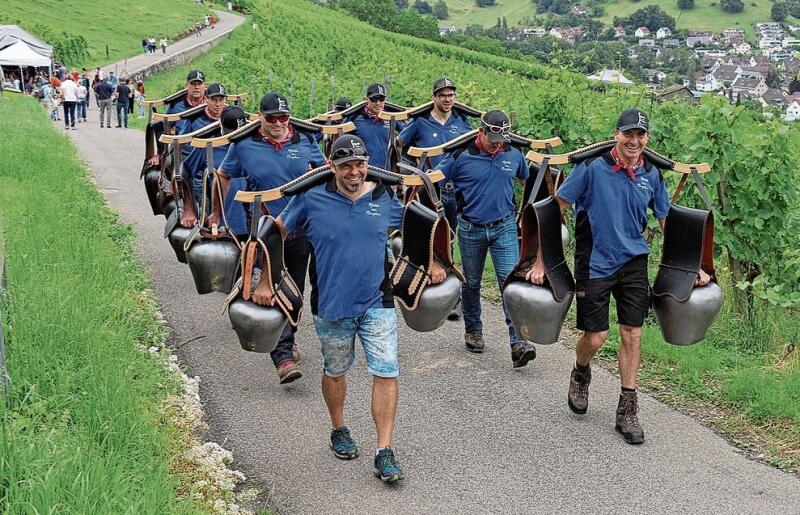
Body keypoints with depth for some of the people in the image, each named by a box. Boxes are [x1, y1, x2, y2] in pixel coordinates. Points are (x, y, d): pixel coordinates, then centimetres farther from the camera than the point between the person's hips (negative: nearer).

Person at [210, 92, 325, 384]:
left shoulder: (304, 141, 3)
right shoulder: (244, 145, -3)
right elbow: (222, 176, 12)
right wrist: (217, 212, 16)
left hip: (300, 229, 3)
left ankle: (286, 340, 35)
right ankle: (283, 357, -16)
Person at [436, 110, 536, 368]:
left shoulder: (514, 155, 0)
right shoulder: (461, 156, -9)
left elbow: (527, 180, 18)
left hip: (505, 227, 1)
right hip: (470, 229, -1)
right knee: (471, 283, 13)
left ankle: (518, 342, -13)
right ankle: (473, 330, 34)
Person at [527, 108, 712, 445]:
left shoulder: (651, 175, 3)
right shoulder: (592, 167, -11)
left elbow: (668, 222, 13)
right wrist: (540, 262, -12)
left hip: (634, 263, 4)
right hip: (594, 264, -3)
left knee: (632, 334, 3)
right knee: (595, 336, -1)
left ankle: (627, 410, 14)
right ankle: (580, 375, 34)